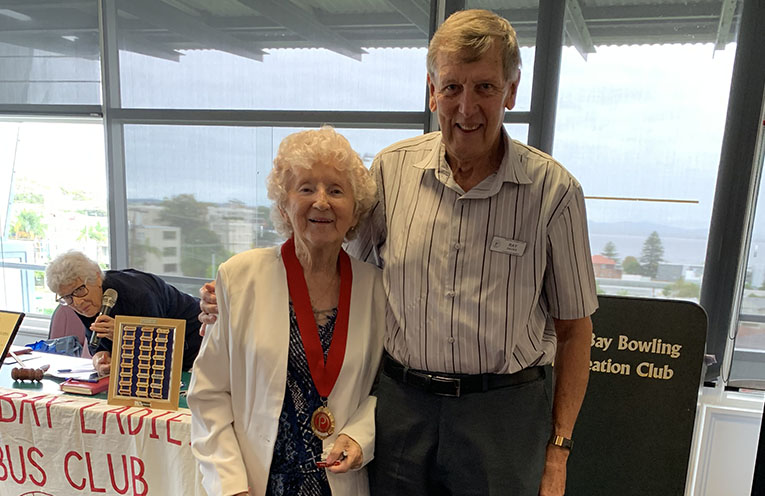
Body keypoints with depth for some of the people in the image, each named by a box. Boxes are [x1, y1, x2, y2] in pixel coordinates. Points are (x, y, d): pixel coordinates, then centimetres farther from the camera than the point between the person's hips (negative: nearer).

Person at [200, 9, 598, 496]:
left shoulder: (554, 189, -7)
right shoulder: (392, 168, -3)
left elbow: (574, 329, -1)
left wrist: (559, 448, -1)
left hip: (504, 412, -1)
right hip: (401, 401, 2)